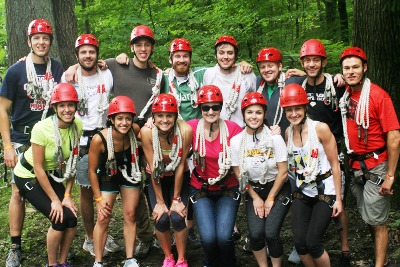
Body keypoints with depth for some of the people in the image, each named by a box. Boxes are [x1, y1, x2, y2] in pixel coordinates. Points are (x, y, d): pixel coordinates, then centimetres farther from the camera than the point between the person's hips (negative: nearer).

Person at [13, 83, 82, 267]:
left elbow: (72, 163, -6)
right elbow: (38, 169, -22)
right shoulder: (42, 129, -29)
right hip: (28, 176, -5)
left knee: (71, 218, -9)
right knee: (60, 218, -16)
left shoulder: (77, 126, -15)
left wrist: (67, 195, -9)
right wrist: (55, 200, -19)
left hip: (52, 175, 5)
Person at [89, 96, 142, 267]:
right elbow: (92, 171, -19)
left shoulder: (135, 130, -27)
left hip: (129, 174, 2)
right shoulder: (99, 139, -32)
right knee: (103, 219, -2)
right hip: (108, 177, -2)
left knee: (130, 215, 6)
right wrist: (98, 198, -14)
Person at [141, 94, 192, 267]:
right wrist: (160, 201, -15)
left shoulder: (185, 130, -28)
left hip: (179, 178, 0)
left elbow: (180, 166, -19)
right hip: (157, 178, 1)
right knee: (161, 219, -12)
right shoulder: (147, 132, -26)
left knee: (177, 217, -15)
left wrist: (176, 199, -13)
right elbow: (153, 168, -19)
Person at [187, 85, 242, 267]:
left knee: (224, 237, -19)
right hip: (201, 189, 0)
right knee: (208, 237, -17)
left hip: (228, 190, 0)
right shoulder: (192, 127, -10)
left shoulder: (232, 128, -11)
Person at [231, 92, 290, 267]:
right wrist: (255, 198, -2)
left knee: (270, 233, -15)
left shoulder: (275, 138, -13)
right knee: (255, 234, -13)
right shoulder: (236, 141, -8)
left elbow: (283, 172, -9)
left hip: (278, 189, -2)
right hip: (253, 191, 2)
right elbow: (239, 174, 0)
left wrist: (270, 199, -6)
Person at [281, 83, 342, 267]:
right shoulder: (288, 132, 2)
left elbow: (335, 165, -10)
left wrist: (338, 198, -10)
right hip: (301, 194, 4)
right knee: (299, 242, -6)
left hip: (325, 192, -4)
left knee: (312, 243, -11)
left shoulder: (320, 128, -14)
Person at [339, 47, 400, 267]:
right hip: (355, 167, 6)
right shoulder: (345, 93, 2)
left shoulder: (378, 95, -15)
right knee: (367, 218, 16)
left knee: (376, 221, 2)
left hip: (375, 168, -6)